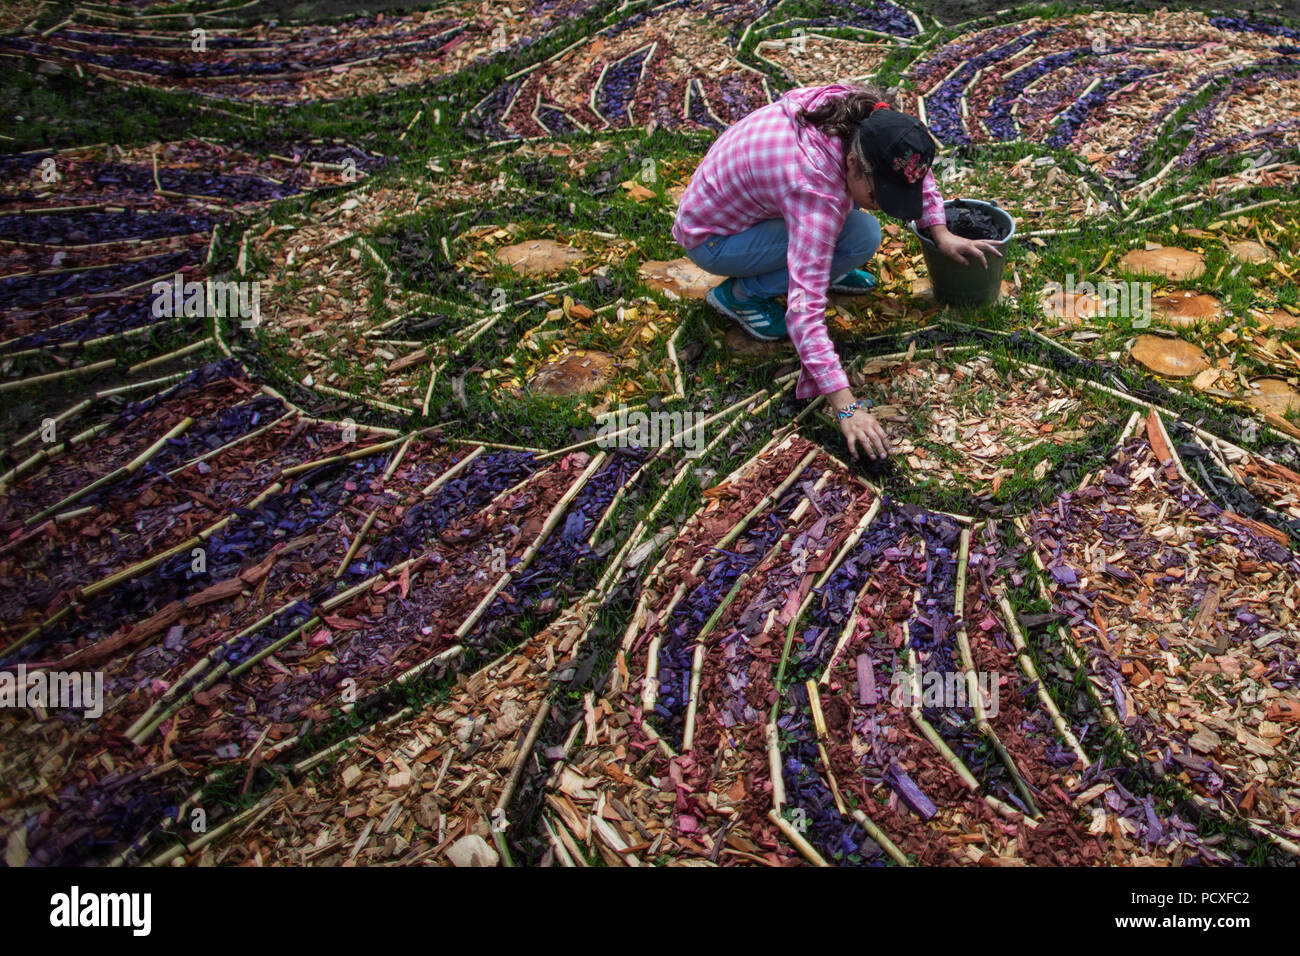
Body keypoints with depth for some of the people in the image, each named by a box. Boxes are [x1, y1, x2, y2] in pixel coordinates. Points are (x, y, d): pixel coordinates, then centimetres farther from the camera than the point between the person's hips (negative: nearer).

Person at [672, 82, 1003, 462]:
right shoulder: (817, 189, -38)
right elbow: (804, 308, -43)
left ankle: (827, 266, 10)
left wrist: (942, 235, -4)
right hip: (709, 238, -8)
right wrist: (847, 409, -46)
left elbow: (916, 171, 7)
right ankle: (741, 293, -7)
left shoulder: (866, 121, -16)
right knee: (861, 237, -22)